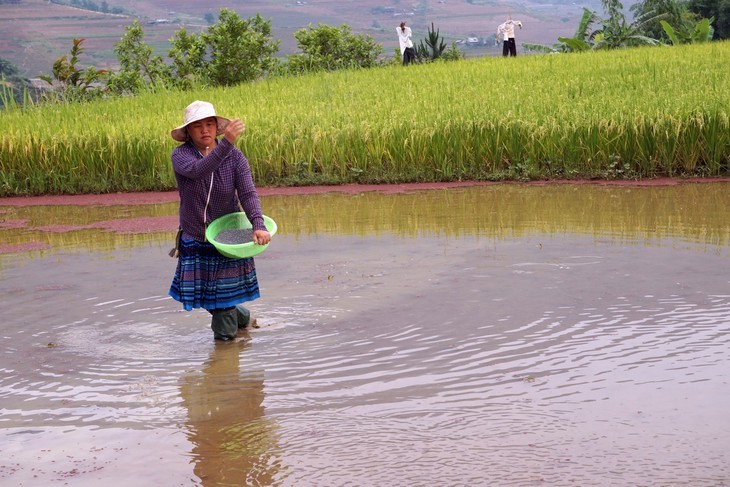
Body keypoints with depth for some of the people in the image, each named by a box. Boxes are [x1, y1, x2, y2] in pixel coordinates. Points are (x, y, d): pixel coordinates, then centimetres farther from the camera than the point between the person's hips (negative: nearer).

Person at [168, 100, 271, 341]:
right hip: (194, 239, 1)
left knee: (223, 292, 0)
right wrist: (226, 143, -49)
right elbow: (196, 170, -36)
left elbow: (248, 194, -19)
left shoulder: (235, 157, -10)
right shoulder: (180, 155, -13)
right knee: (202, 293, 11)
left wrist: (259, 226, -37)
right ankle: (241, 316, 36)